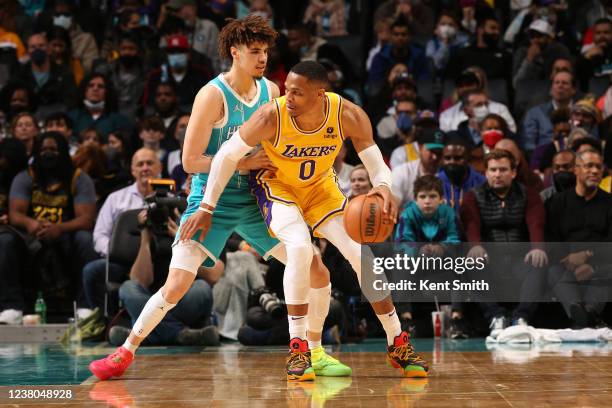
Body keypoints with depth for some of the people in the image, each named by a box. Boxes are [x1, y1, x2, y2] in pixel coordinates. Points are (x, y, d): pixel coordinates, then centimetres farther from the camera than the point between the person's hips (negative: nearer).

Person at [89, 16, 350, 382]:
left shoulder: (271, 91, 3)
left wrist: (275, 166, -1)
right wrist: (245, 163, -21)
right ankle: (126, 351, 5)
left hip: (255, 201, 5)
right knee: (176, 286, -15)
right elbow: (190, 161, -17)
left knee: (318, 272, 0)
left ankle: (314, 352, 18)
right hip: (212, 201, -5)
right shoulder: (213, 95, -16)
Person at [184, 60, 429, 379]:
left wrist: (383, 187, -42)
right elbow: (227, 155, -19)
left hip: (320, 187, 3)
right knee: (299, 247, -30)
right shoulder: (271, 117, -33)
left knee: (363, 255, -7)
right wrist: (206, 209, -17)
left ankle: (398, 345, 9)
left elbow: (376, 163, -18)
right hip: (276, 184, -3)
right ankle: (297, 348, -19)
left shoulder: (349, 116, -28)